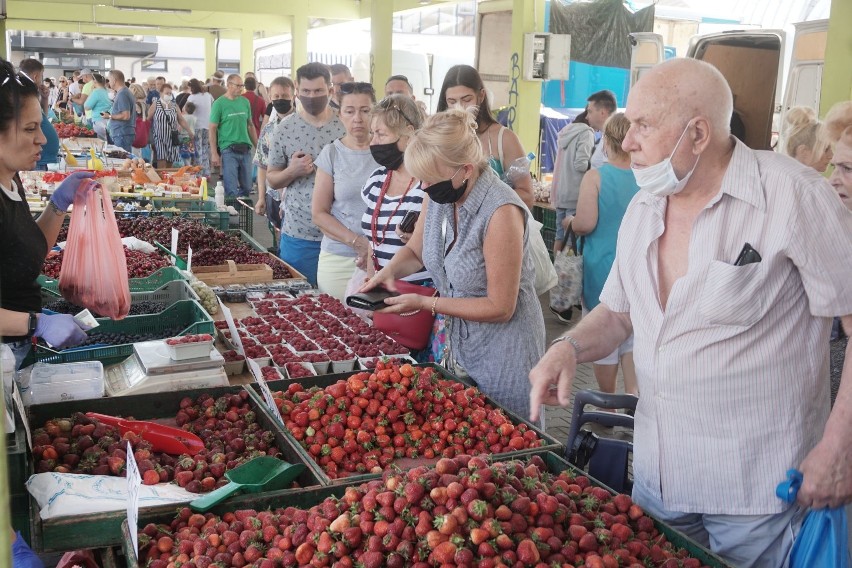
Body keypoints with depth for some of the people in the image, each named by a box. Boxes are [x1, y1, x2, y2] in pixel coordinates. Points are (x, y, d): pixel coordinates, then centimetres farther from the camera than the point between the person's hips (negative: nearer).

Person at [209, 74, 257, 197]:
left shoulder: (245, 102, 9)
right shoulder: (219, 104, -5)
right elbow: (212, 129, -5)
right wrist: (214, 153, -11)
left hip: (245, 149, 5)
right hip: (229, 150, -5)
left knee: (247, 188, 10)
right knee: (232, 191, -5)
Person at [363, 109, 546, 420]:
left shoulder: (501, 213, -27)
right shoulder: (439, 196, -4)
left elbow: (500, 308, -23)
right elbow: (415, 250, 14)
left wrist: (426, 303, -20)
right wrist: (389, 271, -8)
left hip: (502, 355, -7)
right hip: (457, 345, 7)